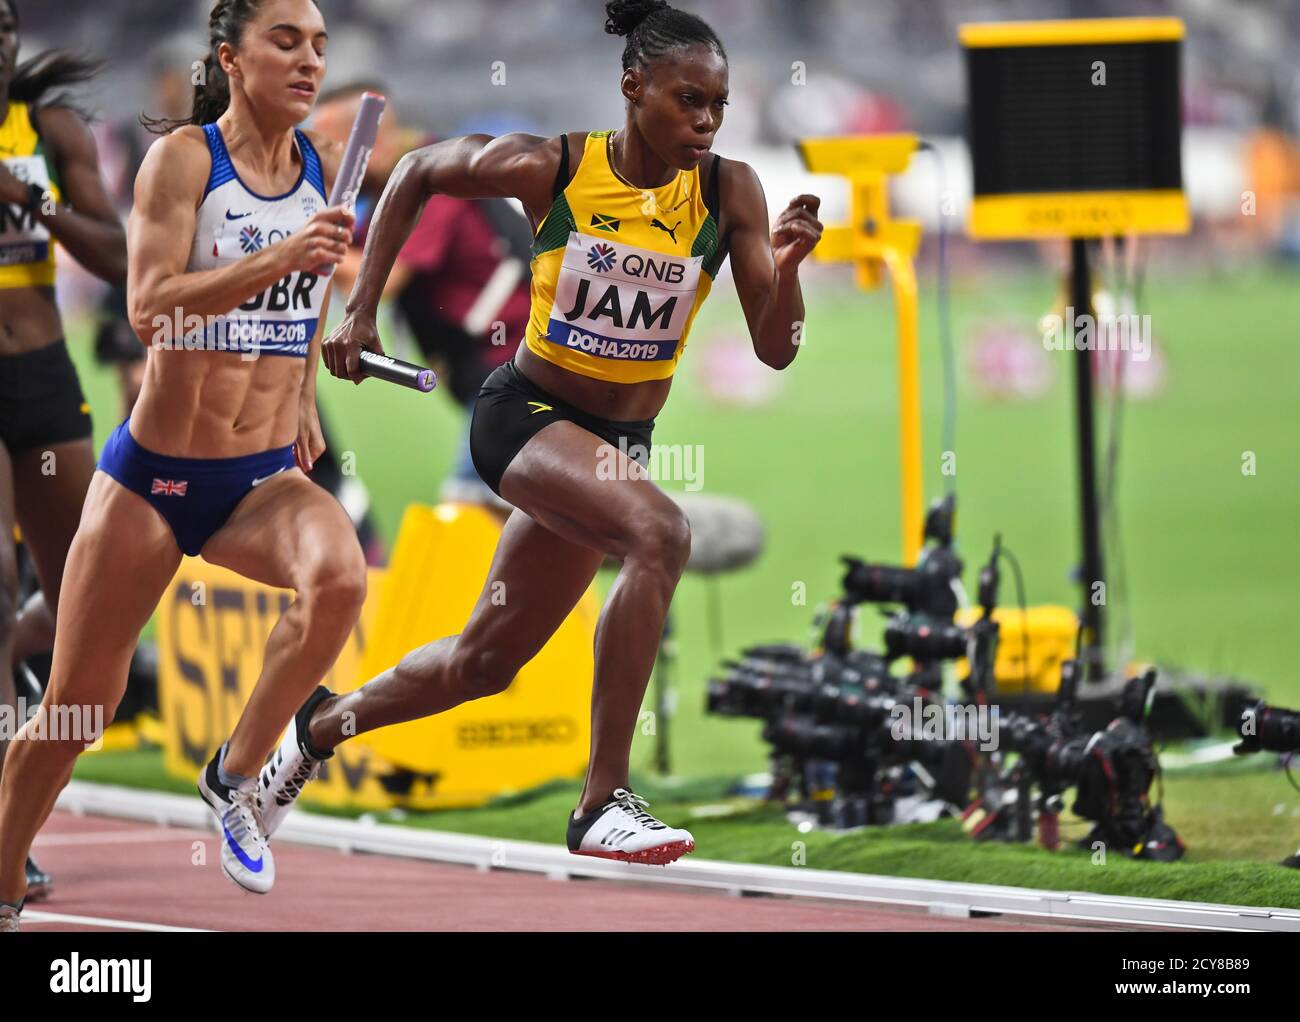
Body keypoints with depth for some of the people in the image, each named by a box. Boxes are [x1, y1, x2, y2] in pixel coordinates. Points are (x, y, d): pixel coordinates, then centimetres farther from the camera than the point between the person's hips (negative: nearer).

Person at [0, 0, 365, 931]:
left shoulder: (324, 166, 2)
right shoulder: (183, 158, -12)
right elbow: (149, 303, -26)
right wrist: (277, 260, -35)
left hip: (265, 476, 3)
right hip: (154, 475, -3)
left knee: (341, 576, -31)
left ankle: (237, 777, -11)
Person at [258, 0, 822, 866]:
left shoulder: (729, 193, -9)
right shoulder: (551, 168, -14)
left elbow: (775, 350, -11)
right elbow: (416, 175, 3)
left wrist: (786, 268, -30)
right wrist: (362, 307, 1)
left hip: (619, 440, 5)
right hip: (526, 414, -5)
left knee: (487, 661, 16)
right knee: (661, 532, -32)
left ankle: (323, 724, 44)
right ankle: (603, 803, -30)